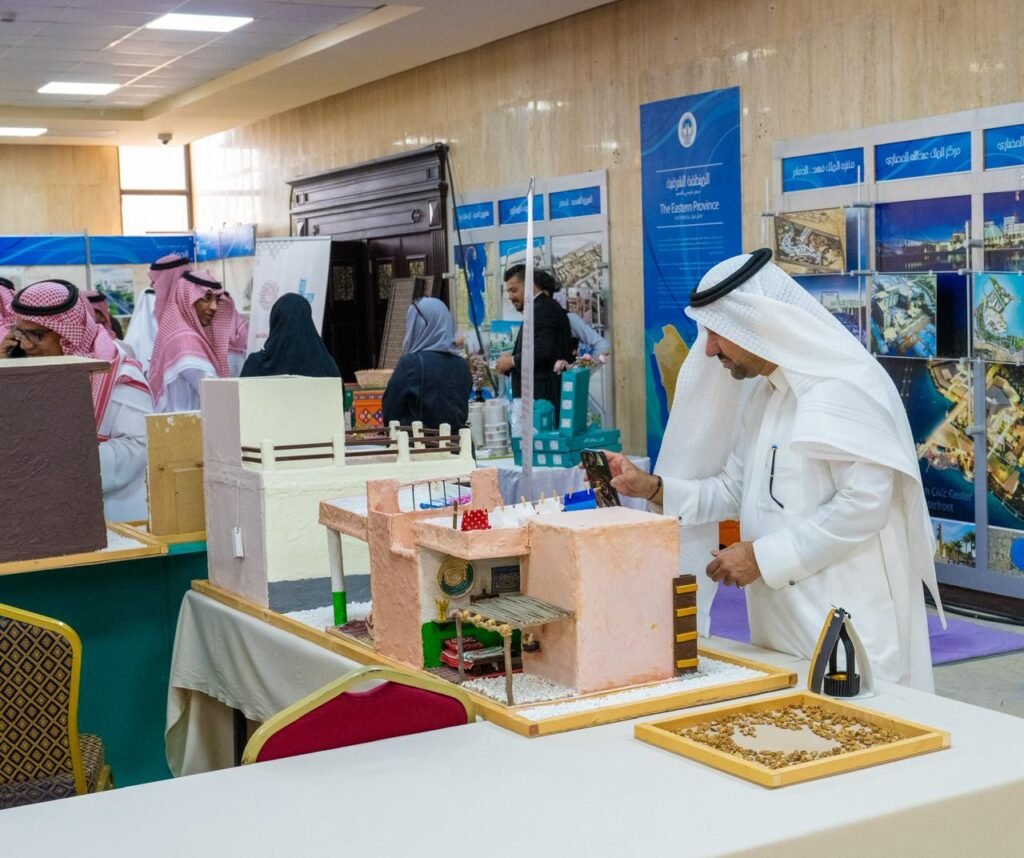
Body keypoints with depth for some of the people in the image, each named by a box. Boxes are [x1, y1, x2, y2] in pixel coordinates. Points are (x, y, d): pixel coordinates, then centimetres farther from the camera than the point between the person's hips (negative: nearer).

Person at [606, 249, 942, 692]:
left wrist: (762, 556, -17)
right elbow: (735, 491, 17)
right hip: (781, 620, 8)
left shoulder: (846, 385, -16)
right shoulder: (760, 393, 13)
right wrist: (651, 487, 4)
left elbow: (863, 505, -22)